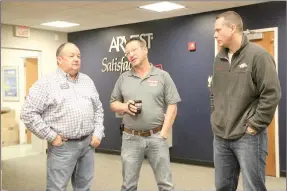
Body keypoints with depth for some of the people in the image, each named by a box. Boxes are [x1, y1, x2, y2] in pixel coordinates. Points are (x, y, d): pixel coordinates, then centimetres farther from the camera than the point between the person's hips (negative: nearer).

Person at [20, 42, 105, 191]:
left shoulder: (87, 81, 12)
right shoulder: (46, 83, -7)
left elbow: (98, 109, 16)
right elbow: (28, 113, -11)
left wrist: (98, 133, 4)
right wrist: (51, 136, -13)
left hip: (88, 143, 5)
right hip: (62, 146, -5)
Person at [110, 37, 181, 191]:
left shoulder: (162, 76, 0)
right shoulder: (123, 78, 7)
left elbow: (172, 106, -2)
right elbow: (113, 104, 13)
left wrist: (163, 133, -9)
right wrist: (125, 107, -10)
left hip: (156, 137, -2)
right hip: (130, 138, 2)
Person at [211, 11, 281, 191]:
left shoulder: (258, 55, -11)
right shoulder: (219, 59, 11)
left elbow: (272, 94, -15)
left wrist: (255, 125, -14)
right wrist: (216, 116, 11)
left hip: (248, 137, -6)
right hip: (220, 136, 7)